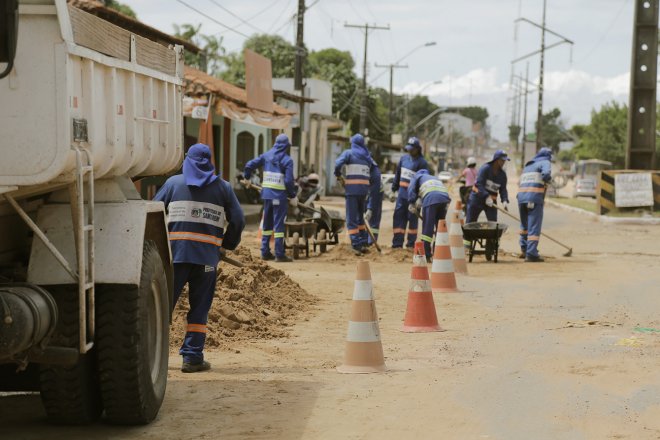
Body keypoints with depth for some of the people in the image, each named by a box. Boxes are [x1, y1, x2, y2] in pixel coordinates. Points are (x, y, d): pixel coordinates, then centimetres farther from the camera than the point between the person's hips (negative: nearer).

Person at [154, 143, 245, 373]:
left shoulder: (173, 183, 8)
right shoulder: (223, 187, 9)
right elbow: (238, 220, 6)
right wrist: (228, 244, 21)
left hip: (175, 252, 0)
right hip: (207, 255, 0)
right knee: (199, 308, 6)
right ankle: (192, 357, 4)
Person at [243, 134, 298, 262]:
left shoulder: (266, 156, 6)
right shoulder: (287, 160, -9)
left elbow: (249, 165, 5)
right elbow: (289, 181, -15)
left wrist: (246, 177, 24)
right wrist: (293, 196, -3)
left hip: (267, 194, 5)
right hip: (279, 196, -5)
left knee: (267, 223, 14)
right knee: (279, 224, -3)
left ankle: (265, 252, 18)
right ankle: (279, 254, -3)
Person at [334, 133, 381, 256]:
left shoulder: (349, 153, 2)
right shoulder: (367, 157, 17)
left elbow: (338, 163, -15)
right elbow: (376, 174, 12)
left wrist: (338, 175, 2)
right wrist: (370, 188, 15)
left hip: (352, 187, -5)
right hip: (364, 189, 5)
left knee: (352, 218, -2)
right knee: (360, 216, 19)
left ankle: (356, 245, -10)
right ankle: (363, 243, 16)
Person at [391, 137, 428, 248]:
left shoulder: (422, 162, -8)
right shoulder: (404, 158, 11)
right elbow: (397, 175, 19)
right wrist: (393, 190, 18)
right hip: (402, 193, 6)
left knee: (412, 219, 2)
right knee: (399, 217, 3)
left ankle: (411, 244, 9)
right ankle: (397, 243, 6)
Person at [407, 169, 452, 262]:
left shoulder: (417, 177, 28)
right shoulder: (435, 178, 42)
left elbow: (411, 189, 9)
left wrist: (412, 204, 8)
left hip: (430, 199, -5)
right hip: (445, 198, 5)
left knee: (427, 228, -4)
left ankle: (426, 255, -9)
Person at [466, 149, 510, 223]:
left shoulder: (502, 174, 4)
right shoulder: (485, 168, -13)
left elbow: (503, 189, 1)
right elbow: (479, 184, -22)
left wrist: (505, 200, -20)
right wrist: (486, 197, -34)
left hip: (491, 201, 4)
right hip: (477, 198, -4)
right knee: (470, 223, 0)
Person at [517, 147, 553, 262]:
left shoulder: (527, 165, 26)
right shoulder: (545, 162, 4)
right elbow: (546, 174, -17)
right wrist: (547, 179, 3)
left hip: (521, 196, 7)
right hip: (535, 197, -7)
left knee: (525, 224, 23)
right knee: (534, 226, -5)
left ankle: (524, 250, 28)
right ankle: (531, 254, -10)